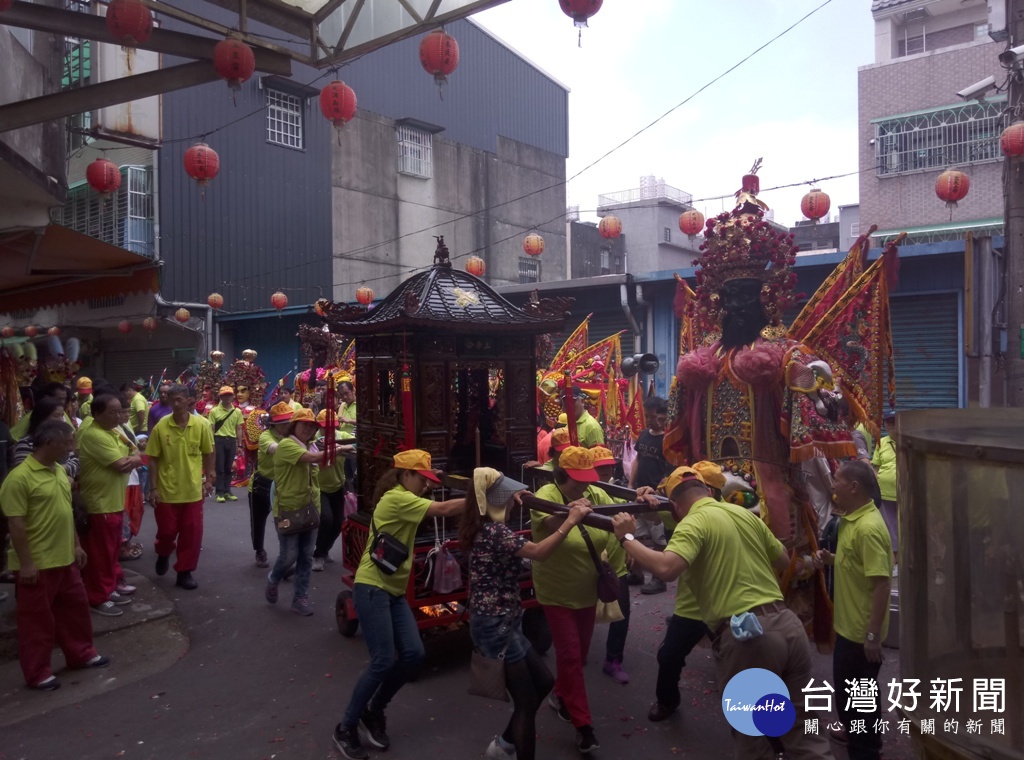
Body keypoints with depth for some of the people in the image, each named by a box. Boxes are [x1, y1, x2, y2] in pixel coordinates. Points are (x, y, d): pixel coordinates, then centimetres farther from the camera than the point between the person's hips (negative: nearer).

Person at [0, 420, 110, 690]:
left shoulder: (60, 471, 7)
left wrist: (76, 545, 16)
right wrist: (26, 563, -18)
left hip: (64, 558, 8)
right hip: (37, 564, -8)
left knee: (75, 607, 19)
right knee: (37, 618, 6)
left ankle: (81, 653, 35)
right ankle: (37, 673, 21)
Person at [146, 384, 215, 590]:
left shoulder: (201, 425, -7)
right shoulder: (160, 427, -10)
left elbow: (208, 454, 6)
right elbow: (153, 459, -4)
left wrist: (209, 479, 6)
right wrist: (153, 488, -6)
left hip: (193, 490, 1)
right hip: (167, 490, -1)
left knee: (192, 532, 5)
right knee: (167, 530, 9)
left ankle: (184, 572, 20)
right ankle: (163, 555, 42)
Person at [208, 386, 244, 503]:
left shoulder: (237, 412, 7)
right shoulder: (214, 411, -2)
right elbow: (211, 429, -2)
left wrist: (239, 444, 8)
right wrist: (212, 444, -7)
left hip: (232, 441, 3)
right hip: (219, 440, -3)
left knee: (229, 467, 9)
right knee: (220, 467, 0)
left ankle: (227, 491, 18)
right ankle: (220, 492, 5)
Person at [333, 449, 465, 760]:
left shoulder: (404, 499, 16)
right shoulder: (395, 498, -18)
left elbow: (438, 509, 6)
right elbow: (443, 509, -24)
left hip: (395, 590, 10)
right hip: (372, 588, -10)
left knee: (413, 654, 0)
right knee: (384, 661, -9)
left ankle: (373, 711, 22)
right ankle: (346, 728, 10)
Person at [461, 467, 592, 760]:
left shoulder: (484, 528, 10)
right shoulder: (493, 531, -21)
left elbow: (527, 545, 13)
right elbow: (538, 552, -30)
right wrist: (570, 521, -28)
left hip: (501, 623, 10)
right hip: (496, 626, -10)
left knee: (544, 681, 20)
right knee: (527, 702, 2)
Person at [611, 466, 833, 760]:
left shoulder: (693, 522, -7)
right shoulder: (746, 514, 14)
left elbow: (666, 568, -24)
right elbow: (784, 561, 25)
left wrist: (627, 537, -11)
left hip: (747, 634, -6)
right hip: (788, 624, 7)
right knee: (800, 728, 18)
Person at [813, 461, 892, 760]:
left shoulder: (868, 527, -26)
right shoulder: (851, 519, 4)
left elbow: (882, 583, -27)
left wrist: (873, 635, -26)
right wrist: (831, 559, -1)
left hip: (862, 630, -10)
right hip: (849, 624, 10)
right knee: (846, 685, 25)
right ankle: (855, 732, 45)